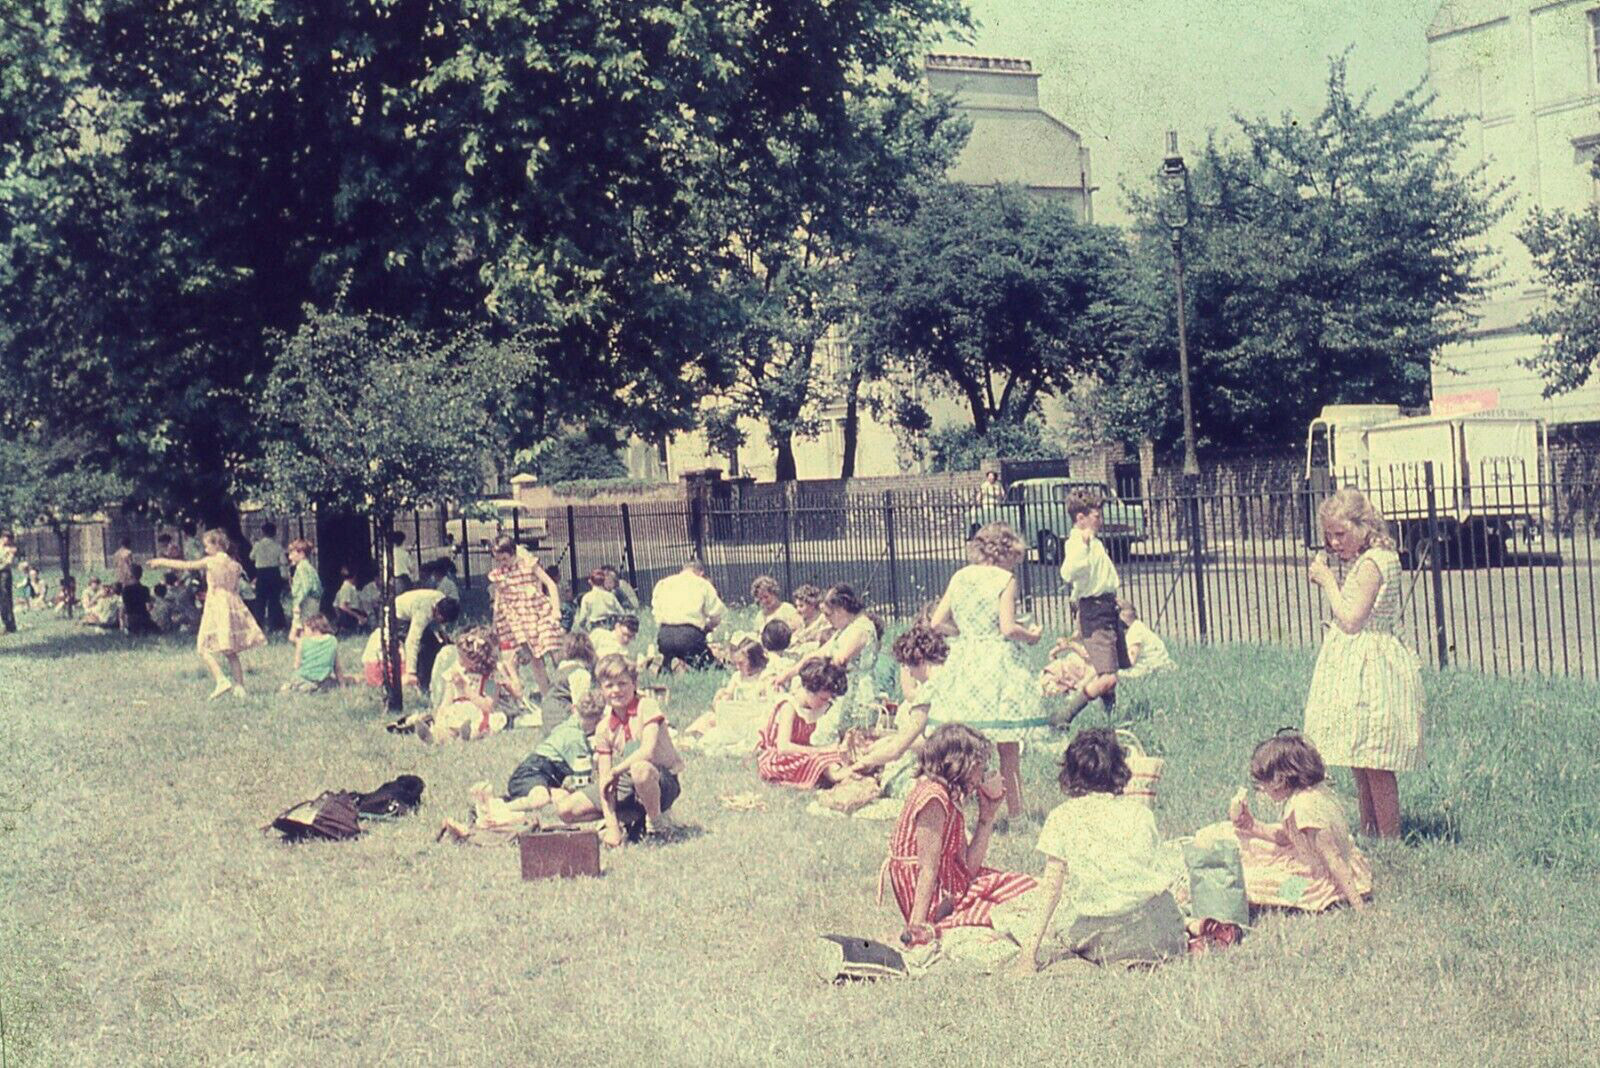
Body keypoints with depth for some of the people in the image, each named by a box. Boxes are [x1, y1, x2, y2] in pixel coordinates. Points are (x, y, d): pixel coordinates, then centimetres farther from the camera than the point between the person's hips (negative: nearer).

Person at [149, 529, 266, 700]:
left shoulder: (211, 561, -8)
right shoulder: (234, 564, 10)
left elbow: (186, 565, -5)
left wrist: (162, 562, 5)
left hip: (217, 607, -7)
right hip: (234, 607, 7)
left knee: (205, 648, -3)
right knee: (231, 652, 13)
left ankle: (222, 681, -19)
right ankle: (239, 687, 8)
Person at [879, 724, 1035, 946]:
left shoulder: (949, 799, 11)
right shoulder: (933, 798, -18)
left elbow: (968, 868, 7)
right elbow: (929, 870, -22)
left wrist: (987, 817, 9)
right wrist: (917, 926, -23)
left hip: (951, 890, 10)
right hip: (934, 901, -10)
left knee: (1023, 884, 11)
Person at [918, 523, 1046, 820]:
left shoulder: (959, 577, 8)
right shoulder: (1005, 579, -7)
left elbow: (936, 622, 8)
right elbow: (1008, 628, -14)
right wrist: (1030, 635, 4)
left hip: (964, 662, 5)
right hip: (998, 660, -5)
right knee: (1008, 747, 3)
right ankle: (1014, 810, 5)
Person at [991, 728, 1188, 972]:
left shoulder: (1062, 817, 2)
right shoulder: (1140, 811, 11)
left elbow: (1051, 886, -4)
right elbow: (1153, 870, 12)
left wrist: (1030, 951, -5)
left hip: (1093, 926, -3)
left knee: (1005, 914, 12)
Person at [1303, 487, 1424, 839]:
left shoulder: (1371, 563, -16)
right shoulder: (1362, 562, 14)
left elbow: (1350, 621, -18)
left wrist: (1328, 581, -11)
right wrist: (1327, 580, 9)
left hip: (1369, 667, -10)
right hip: (1357, 667, 10)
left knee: (1375, 764, -7)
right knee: (1361, 764, 14)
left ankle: (1389, 839, -2)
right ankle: (1368, 832, 21)